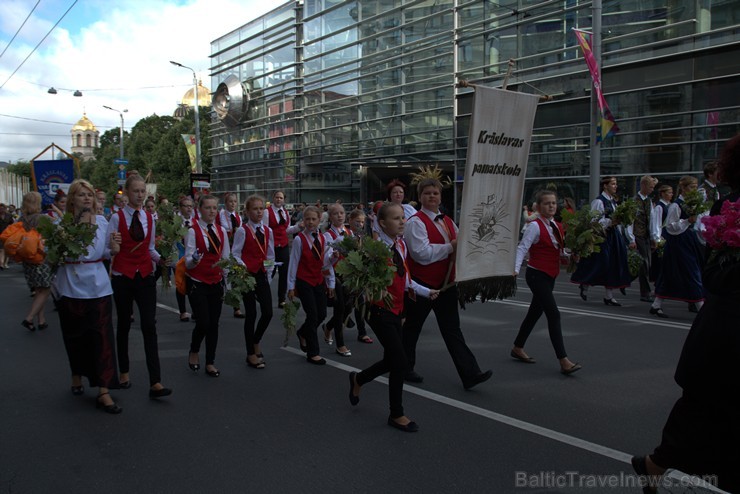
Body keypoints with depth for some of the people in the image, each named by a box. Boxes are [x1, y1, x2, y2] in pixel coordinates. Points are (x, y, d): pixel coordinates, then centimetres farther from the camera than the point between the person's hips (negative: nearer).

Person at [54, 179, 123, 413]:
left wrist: (113, 248, -11)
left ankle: (103, 392, -1)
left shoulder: (102, 221, 4)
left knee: (102, 336, -4)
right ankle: (77, 377, 39)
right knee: (75, 336, 12)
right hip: (71, 287, -1)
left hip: (98, 286, 2)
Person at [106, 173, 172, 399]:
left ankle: (155, 382, -10)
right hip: (123, 277, -2)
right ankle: (123, 372, 30)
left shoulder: (149, 218, 6)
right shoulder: (117, 217, -4)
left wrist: (160, 258, -8)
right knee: (123, 325, 11)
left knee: (149, 326, -7)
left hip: (145, 276, 2)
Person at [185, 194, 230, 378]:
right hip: (197, 283, -4)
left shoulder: (222, 231, 6)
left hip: (216, 283, 4)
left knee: (214, 323, 6)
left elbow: (226, 259, 10)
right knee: (203, 322, -10)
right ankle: (194, 352, 20)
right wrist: (194, 260, -35)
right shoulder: (193, 231, -8)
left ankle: (210, 363, 19)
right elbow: (188, 262, -13)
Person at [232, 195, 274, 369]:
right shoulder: (242, 231, -7)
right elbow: (236, 254, -9)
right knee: (251, 314, 0)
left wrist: (269, 269, 5)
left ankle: (256, 342, 26)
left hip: (262, 275, 5)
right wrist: (243, 268, -22)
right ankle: (251, 354, 13)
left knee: (268, 312, -2)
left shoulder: (268, 231, 9)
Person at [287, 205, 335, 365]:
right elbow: (293, 263, -8)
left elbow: (327, 262, 7)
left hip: (319, 281, 5)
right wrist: (291, 286, -7)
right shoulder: (299, 239, -11)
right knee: (312, 315, -6)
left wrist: (330, 283, 8)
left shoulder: (322, 239, 4)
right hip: (304, 282, -5)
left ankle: (303, 333, 37)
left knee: (322, 314, 6)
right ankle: (313, 353, 7)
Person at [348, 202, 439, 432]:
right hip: (380, 310, -8)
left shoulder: (401, 245, 5)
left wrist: (426, 292, 13)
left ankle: (358, 379, 44)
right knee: (400, 361, -7)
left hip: (396, 310, 8)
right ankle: (396, 415, 12)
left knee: (391, 361, 15)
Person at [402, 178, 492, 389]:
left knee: (452, 329, 5)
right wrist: (451, 247, -20)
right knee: (411, 328, 10)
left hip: (446, 284, 7)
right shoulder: (416, 222, -13)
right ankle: (404, 369, 28)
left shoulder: (448, 222, 12)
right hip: (422, 284, -6)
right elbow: (422, 254, -24)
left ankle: (470, 374, 4)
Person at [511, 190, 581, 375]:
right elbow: (522, 248, -22)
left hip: (550, 275, 8)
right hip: (537, 275, -8)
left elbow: (559, 251, 15)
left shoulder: (558, 226, 10)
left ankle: (518, 348, 32)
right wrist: (516, 268, -35)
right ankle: (564, 361, -12)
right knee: (554, 315, -13)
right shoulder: (535, 226, -13)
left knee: (535, 312, 17)